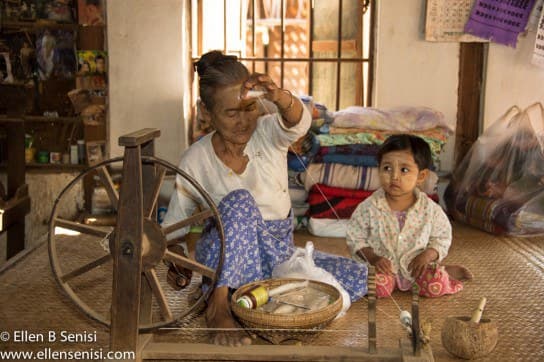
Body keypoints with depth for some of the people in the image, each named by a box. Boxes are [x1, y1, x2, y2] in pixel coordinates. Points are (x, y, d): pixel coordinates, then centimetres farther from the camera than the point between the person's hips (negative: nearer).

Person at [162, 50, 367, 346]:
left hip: (279, 252, 3)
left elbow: (298, 122, -32)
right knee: (240, 201, -34)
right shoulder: (195, 161, -8)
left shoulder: (269, 134, -6)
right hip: (228, 261, -3)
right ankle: (218, 305, -32)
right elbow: (173, 225, 1)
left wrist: (280, 98, -54)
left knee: (358, 278, -14)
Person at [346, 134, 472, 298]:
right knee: (378, 287, -27)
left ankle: (443, 272, 14)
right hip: (383, 266, 0)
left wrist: (428, 254, -15)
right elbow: (355, 238, -3)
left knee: (436, 287, -21)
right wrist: (372, 257, -19)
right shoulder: (369, 207, -12)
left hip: (416, 264, 0)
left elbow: (442, 237, 4)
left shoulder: (429, 208, -8)